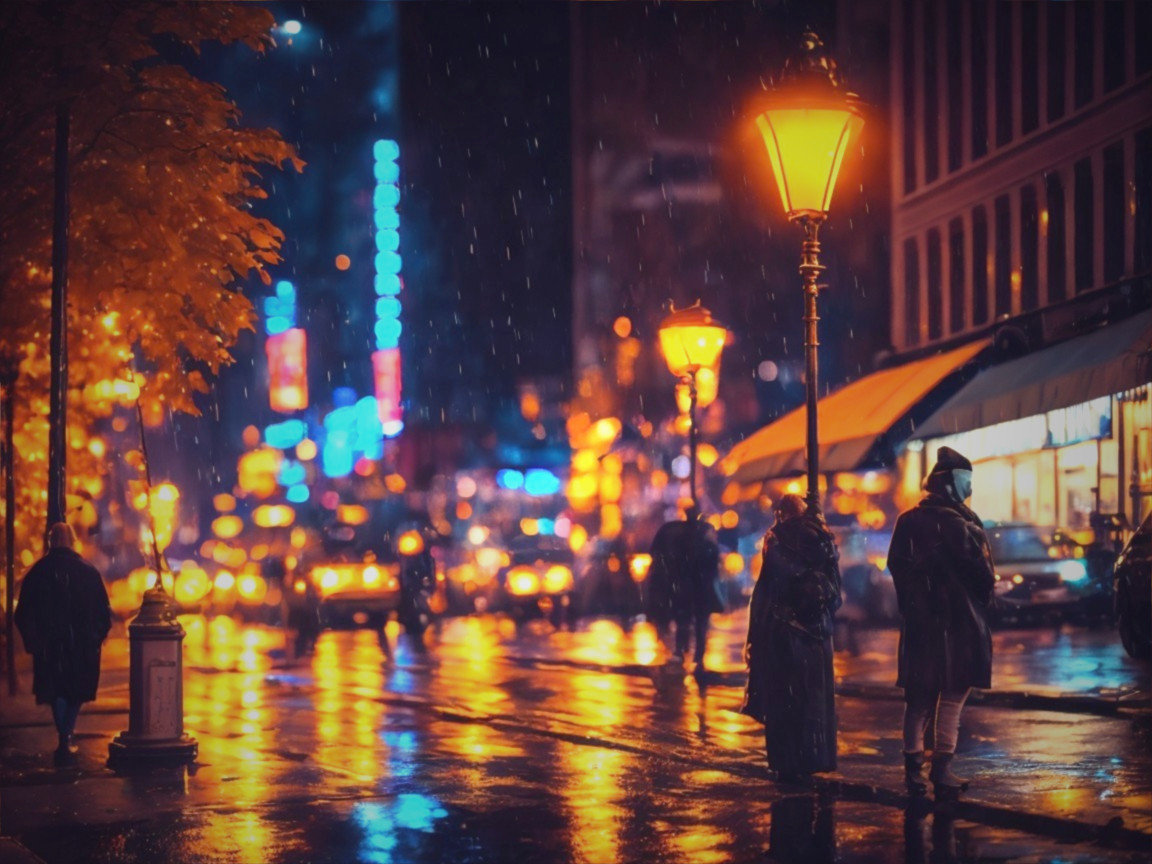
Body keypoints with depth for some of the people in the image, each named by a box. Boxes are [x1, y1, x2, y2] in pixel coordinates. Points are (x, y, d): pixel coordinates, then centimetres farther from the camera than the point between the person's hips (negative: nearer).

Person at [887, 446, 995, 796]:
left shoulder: (907, 521, 7)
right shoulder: (958, 523, -13)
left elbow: (896, 566, 12)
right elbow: (982, 573, -11)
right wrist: (981, 602, 6)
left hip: (918, 620, 6)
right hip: (956, 621, -6)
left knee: (919, 696, 10)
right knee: (952, 695, 1)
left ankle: (913, 767, 10)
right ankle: (942, 769, 0)